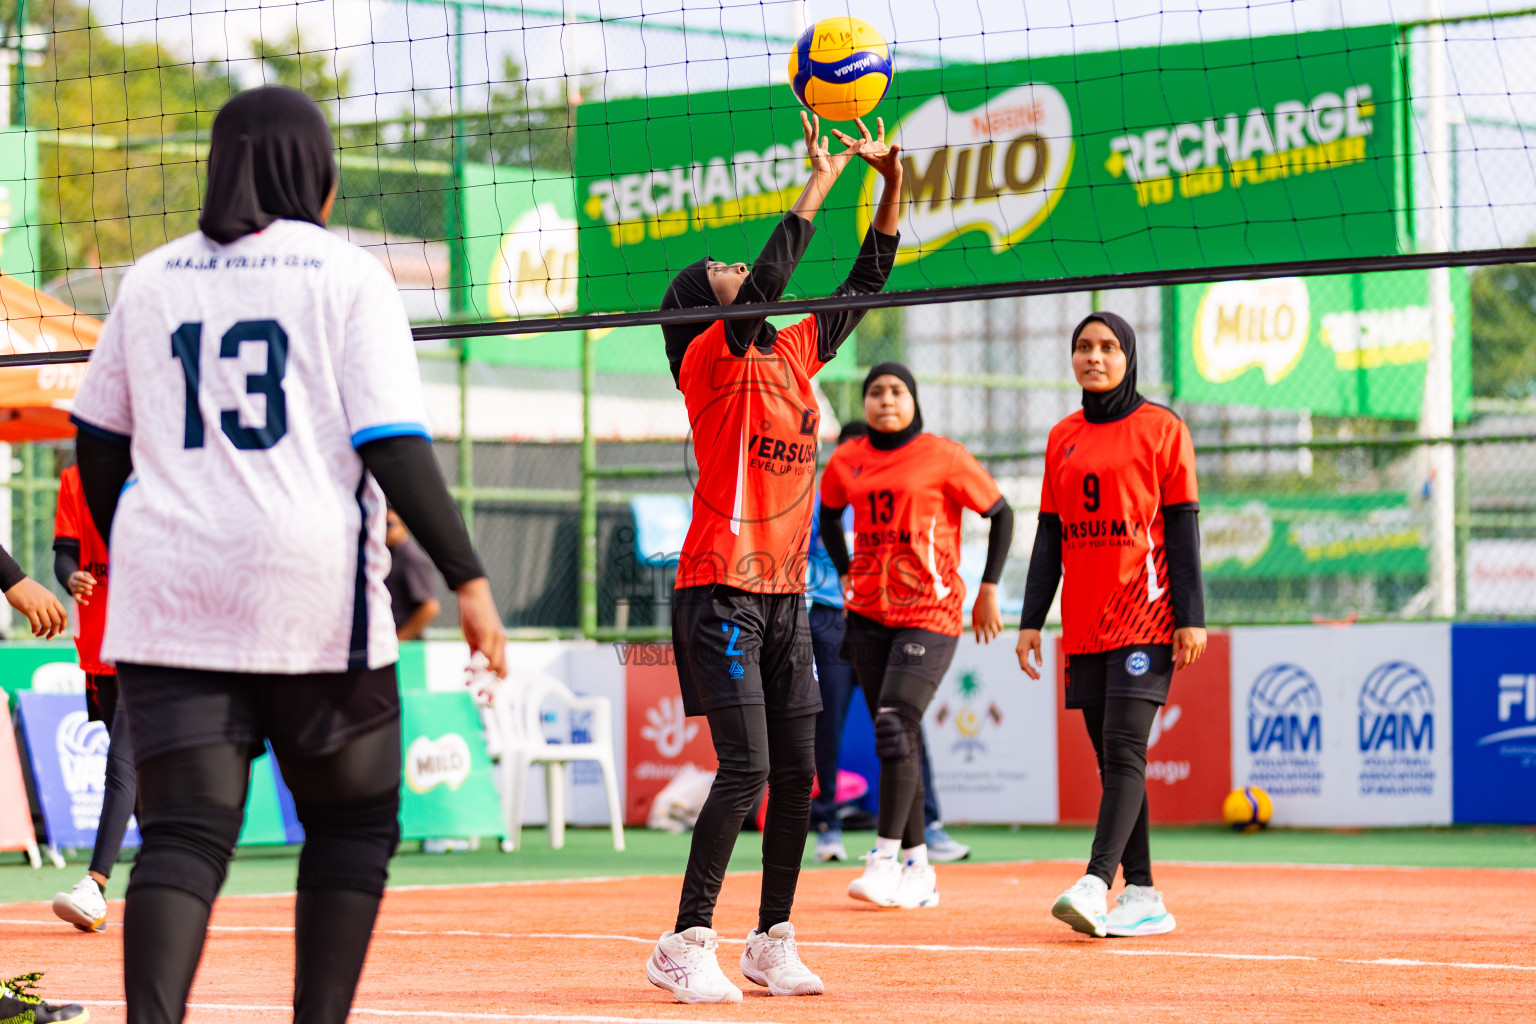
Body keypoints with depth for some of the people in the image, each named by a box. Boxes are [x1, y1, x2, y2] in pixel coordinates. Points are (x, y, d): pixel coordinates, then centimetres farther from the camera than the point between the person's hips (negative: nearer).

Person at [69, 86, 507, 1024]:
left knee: (182, 834, -2)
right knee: (354, 821, 15)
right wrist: (468, 576, -8)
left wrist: (128, 561, 32)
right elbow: (393, 445, -9)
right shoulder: (346, 275, 0)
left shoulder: (151, 281, 12)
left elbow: (99, 446, 18)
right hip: (313, 595, -3)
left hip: (168, 596, 3)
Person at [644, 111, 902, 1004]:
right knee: (746, 769, -15)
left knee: (796, 771, 7)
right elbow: (771, 278, -21)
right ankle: (688, 946, -11)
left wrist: (892, 187, 8)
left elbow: (867, 282, 19)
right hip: (722, 589, -8)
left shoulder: (795, 354, 15)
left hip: (786, 595, 8)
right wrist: (823, 179, -19)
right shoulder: (712, 358, -6)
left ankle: (774, 942, 15)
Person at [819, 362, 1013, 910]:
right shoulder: (846, 463, 7)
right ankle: (917, 870, 11)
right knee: (893, 739, 5)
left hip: (930, 612, -5)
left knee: (896, 726, -18)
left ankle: (886, 858, -15)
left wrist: (988, 589, -2)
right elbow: (829, 516, 27)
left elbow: (1000, 513, 1)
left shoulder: (943, 457, -6)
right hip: (869, 613, 5)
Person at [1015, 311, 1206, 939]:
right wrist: (1031, 620, 9)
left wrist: (1191, 616, -10)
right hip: (1084, 625, 6)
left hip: (1146, 618, -6)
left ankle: (1095, 886, -23)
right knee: (1111, 758, 5)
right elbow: (1049, 536, 16)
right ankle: (1142, 897, 9)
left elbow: (1183, 528, -4)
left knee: (1124, 750, -14)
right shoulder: (1062, 438, 14)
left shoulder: (1160, 429, 0)